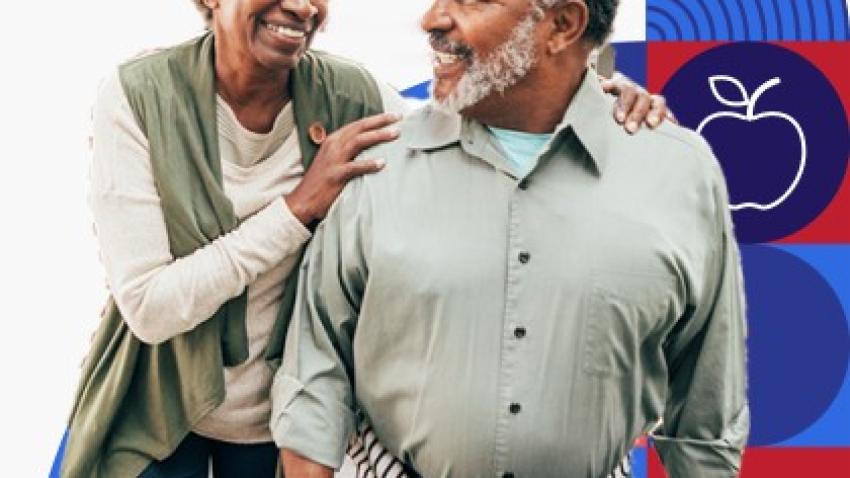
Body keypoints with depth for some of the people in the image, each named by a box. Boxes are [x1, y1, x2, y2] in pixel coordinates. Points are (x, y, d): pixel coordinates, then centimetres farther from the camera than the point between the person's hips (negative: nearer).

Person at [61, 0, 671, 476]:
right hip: (159, 413, -1)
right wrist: (299, 206, -28)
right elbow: (148, 305, -22)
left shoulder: (352, 98, -12)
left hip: (282, 416, 2)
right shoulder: (141, 94, -19)